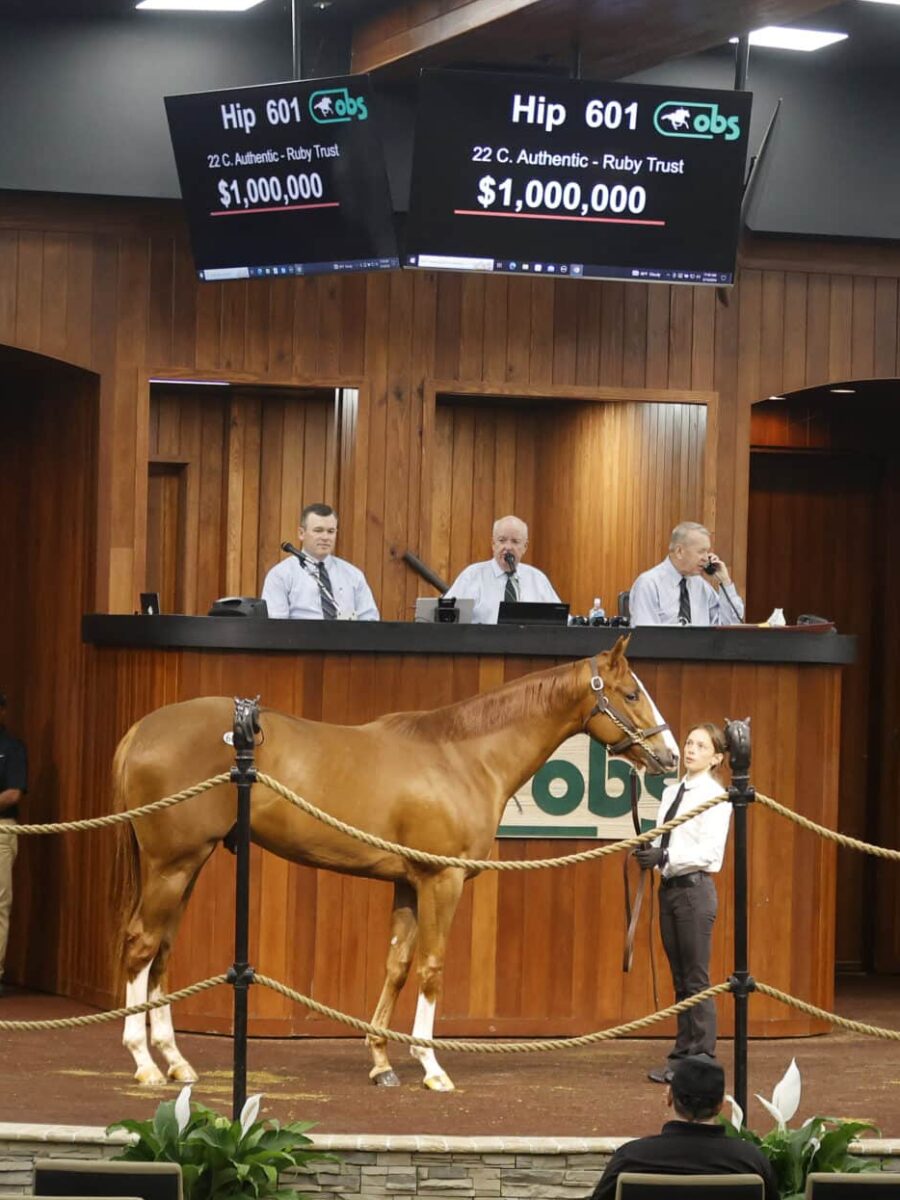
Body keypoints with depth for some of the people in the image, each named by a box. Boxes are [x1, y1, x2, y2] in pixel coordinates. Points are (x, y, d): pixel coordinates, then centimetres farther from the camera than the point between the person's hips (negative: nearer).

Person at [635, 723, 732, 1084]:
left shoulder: (715, 796, -10)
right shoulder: (671, 792, 13)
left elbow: (710, 851, -18)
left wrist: (665, 857, -24)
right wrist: (649, 852, -2)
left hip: (695, 889, -8)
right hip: (669, 888, 8)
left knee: (696, 980, -4)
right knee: (680, 980, 13)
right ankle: (682, 1055, 19)